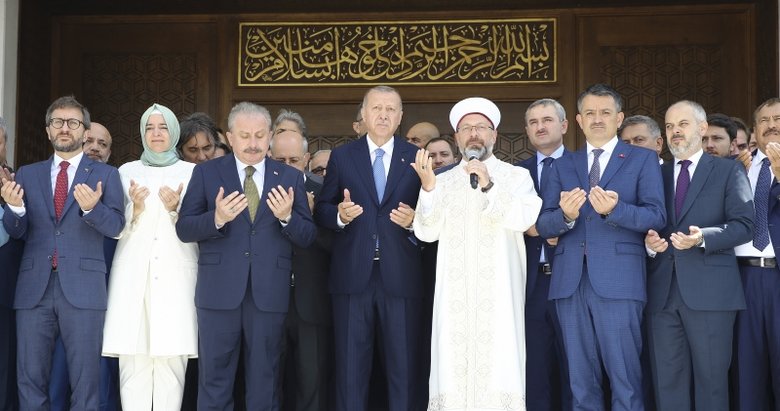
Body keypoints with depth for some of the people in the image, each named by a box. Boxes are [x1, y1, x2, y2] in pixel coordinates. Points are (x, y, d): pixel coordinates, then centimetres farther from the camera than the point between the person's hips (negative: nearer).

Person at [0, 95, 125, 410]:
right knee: (30, 376, 7)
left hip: (82, 287, -2)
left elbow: (115, 226, -6)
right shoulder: (27, 175, 13)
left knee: (84, 378, 3)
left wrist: (91, 208, -26)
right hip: (34, 287, 3)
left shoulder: (105, 175, 5)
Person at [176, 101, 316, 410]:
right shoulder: (206, 172, 3)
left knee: (264, 381, 11)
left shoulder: (291, 177, 6)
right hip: (219, 292, -1)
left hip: (269, 294, 1)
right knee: (214, 381, 7)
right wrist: (216, 218, -21)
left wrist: (287, 217, -18)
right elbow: (183, 229, -2)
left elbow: (308, 237, 3)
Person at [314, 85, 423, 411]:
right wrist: (339, 215, -16)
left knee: (404, 364, 7)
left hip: (400, 276, 0)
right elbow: (321, 212, 5)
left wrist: (414, 221, -16)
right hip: (352, 275, 0)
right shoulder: (341, 156, 6)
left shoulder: (417, 158, 6)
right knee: (350, 364, 8)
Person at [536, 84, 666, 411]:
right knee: (581, 381, 9)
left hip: (618, 281, -3)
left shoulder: (642, 159, 7)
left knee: (624, 377, -2)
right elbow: (543, 224, 7)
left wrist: (615, 210, -22)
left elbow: (656, 216, -5)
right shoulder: (563, 166, 16)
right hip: (570, 282, 3)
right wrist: (565, 216, -15)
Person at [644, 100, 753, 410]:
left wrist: (703, 237, -19)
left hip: (709, 291, -3)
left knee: (711, 379, 1)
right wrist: (649, 242, -5)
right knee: (667, 382, 5)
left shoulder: (728, 171, 6)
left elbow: (743, 225, -4)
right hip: (663, 292, 4)